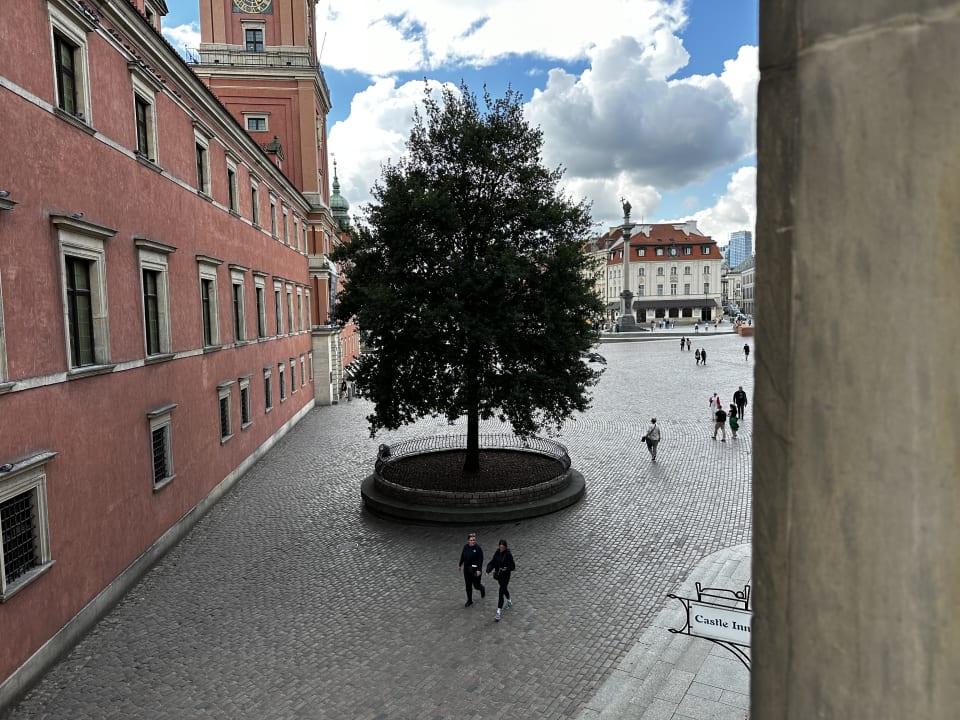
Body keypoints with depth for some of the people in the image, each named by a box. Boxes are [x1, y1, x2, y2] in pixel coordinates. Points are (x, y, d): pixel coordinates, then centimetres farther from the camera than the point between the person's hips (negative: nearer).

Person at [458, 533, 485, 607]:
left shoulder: (478, 548, -17)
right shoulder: (465, 547, -2)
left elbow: (480, 560, -19)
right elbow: (462, 556, 12)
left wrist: (479, 570, -26)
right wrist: (460, 564, 20)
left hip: (475, 570, -4)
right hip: (467, 569, 4)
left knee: (476, 585, 8)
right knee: (468, 585, 9)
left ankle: (482, 589, 43)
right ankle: (469, 600, 24)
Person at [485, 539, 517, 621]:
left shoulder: (508, 554, -18)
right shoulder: (497, 553, -3)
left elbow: (513, 566, -12)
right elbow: (492, 563, -3)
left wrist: (506, 569, -30)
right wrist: (488, 570, -20)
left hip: (505, 576, -6)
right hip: (498, 575, 6)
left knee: (501, 593, -10)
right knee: (504, 589, 26)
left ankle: (498, 613, -9)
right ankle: (509, 603, 52)